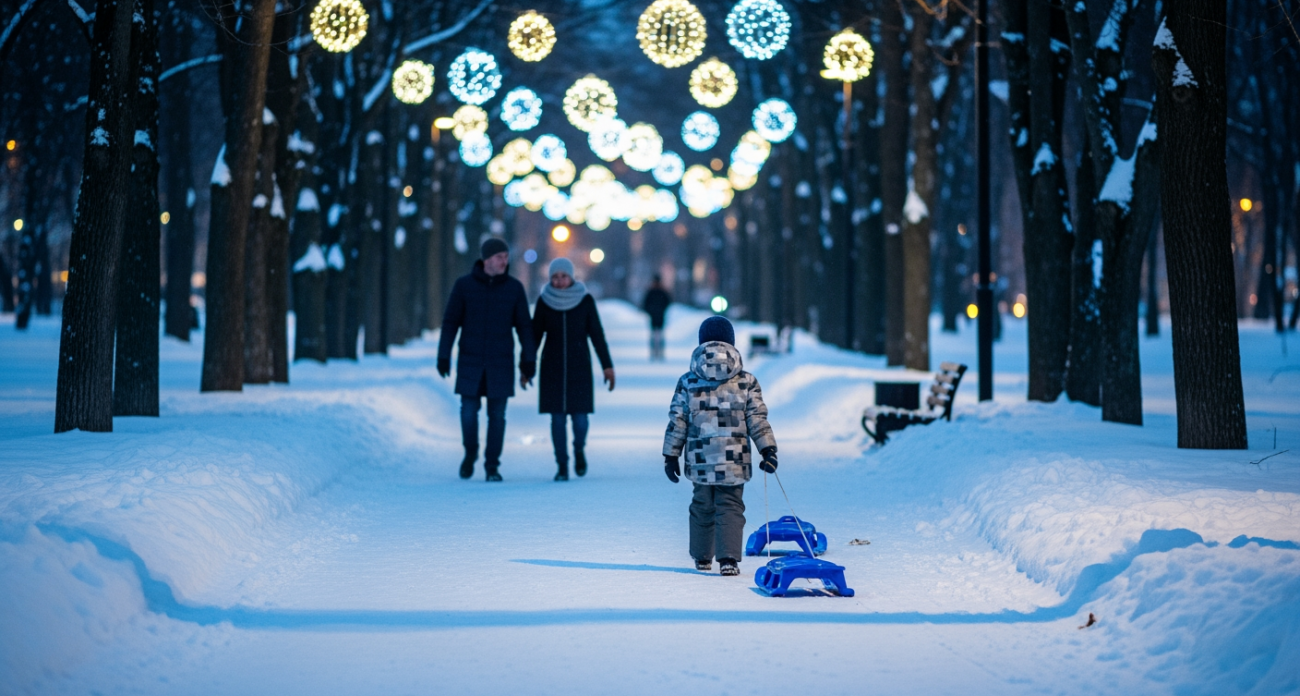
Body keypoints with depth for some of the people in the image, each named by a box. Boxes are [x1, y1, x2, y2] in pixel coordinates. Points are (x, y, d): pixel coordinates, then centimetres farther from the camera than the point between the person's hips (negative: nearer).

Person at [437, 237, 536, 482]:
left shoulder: (514, 288, -2)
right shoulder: (463, 285, -5)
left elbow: (524, 326, 1)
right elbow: (450, 322, -3)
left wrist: (529, 361, -4)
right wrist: (443, 356, -7)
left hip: (501, 361, 1)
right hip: (470, 360, -1)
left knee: (497, 414, 0)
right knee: (469, 411, -3)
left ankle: (492, 466, 11)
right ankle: (470, 452, 23)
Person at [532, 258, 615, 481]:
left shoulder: (585, 301, -4)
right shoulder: (544, 301, -2)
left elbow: (597, 335, -1)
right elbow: (535, 335, 4)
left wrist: (607, 365, -4)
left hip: (579, 367, -1)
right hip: (552, 367, 1)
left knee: (579, 416, -5)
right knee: (557, 418, -1)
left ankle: (579, 449, 25)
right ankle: (562, 466, 8)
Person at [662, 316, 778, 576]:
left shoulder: (688, 382, 3)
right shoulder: (746, 381, 2)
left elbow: (677, 422, 4)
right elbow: (757, 420, -2)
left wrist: (671, 455, 9)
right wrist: (768, 449, 1)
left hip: (700, 460, 1)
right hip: (734, 461, -1)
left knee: (702, 506, 16)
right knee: (730, 507, 3)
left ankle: (702, 557, 26)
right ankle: (729, 558, -11)